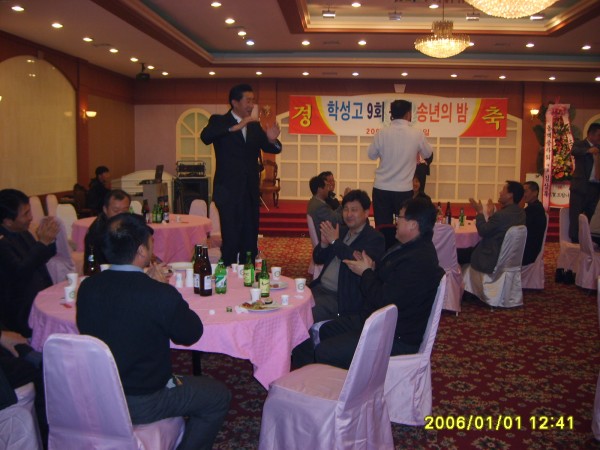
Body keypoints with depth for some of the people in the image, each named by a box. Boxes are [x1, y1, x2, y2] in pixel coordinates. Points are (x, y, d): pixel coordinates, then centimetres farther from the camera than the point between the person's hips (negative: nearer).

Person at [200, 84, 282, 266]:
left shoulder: (255, 126, 11)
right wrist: (236, 127, -33)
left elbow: (272, 149, 10)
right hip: (229, 191, -5)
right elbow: (205, 136, -23)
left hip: (251, 191, 5)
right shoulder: (219, 121, -2)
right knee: (231, 241, -3)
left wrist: (272, 140, -14)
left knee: (250, 241, 8)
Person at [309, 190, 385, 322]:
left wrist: (335, 242, -18)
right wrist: (324, 243, -4)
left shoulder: (375, 238, -6)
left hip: (341, 297, -7)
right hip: (320, 287, 7)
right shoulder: (341, 231, 15)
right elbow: (318, 259, 18)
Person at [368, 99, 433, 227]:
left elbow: (371, 155, 8)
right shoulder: (417, 134, -6)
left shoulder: (382, 133, -5)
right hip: (404, 190, -1)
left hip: (381, 189, 1)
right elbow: (427, 154, 10)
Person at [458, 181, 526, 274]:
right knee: (468, 249, 24)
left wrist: (479, 212, -4)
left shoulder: (502, 214, -27)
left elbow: (483, 231, -15)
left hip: (491, 261, -10)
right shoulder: (520, 213, 3)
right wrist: (491, 214, 13)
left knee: (457, 253, -2)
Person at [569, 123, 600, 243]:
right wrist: (588, 150, -40)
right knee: (575, 216, -4)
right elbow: (573, 151, -24)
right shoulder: (580, 144, 0)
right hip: (581, 186, -6)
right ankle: (574, 241, 1)